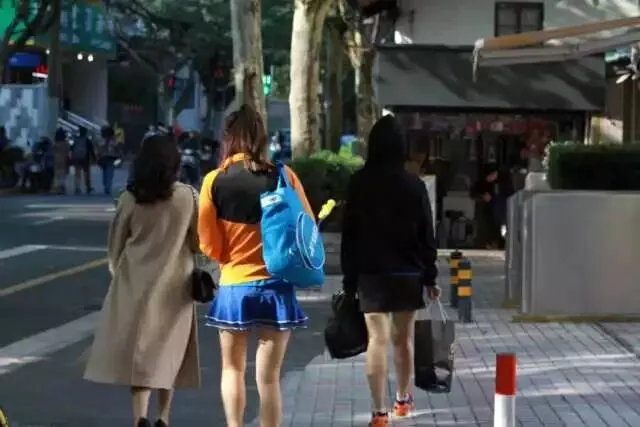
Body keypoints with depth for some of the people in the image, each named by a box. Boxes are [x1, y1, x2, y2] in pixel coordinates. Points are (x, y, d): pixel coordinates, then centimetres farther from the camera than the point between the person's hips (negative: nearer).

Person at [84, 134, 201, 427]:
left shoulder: (130, 198, -6)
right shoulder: (187, 196, -7)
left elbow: (116, 243, 3)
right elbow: (196, 242, 1)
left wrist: (116, 271, 19)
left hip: (135, 283, -1)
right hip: (173, 284, 1)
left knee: (138, 349, 1)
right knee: (167, 349, 14)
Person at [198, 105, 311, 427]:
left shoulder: (215, 180, -6)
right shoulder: (283, 177, -5)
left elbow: (208, 243, -3)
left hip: (233, 286, 0)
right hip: (276, 286, 0)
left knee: (232, 368, 19)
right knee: (268, 375, 6)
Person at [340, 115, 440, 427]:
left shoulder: (358, 183, -3)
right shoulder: (413, 183, -3)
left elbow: (349, 234, -1)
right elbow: (426, 234, 0)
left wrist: (349, 278, 5)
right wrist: (430, 276, 7)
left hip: (371, 273, -1)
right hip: (408, 273, 1)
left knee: (377, 339, -4)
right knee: (403, 338, 15)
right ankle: (403, 398, 31)